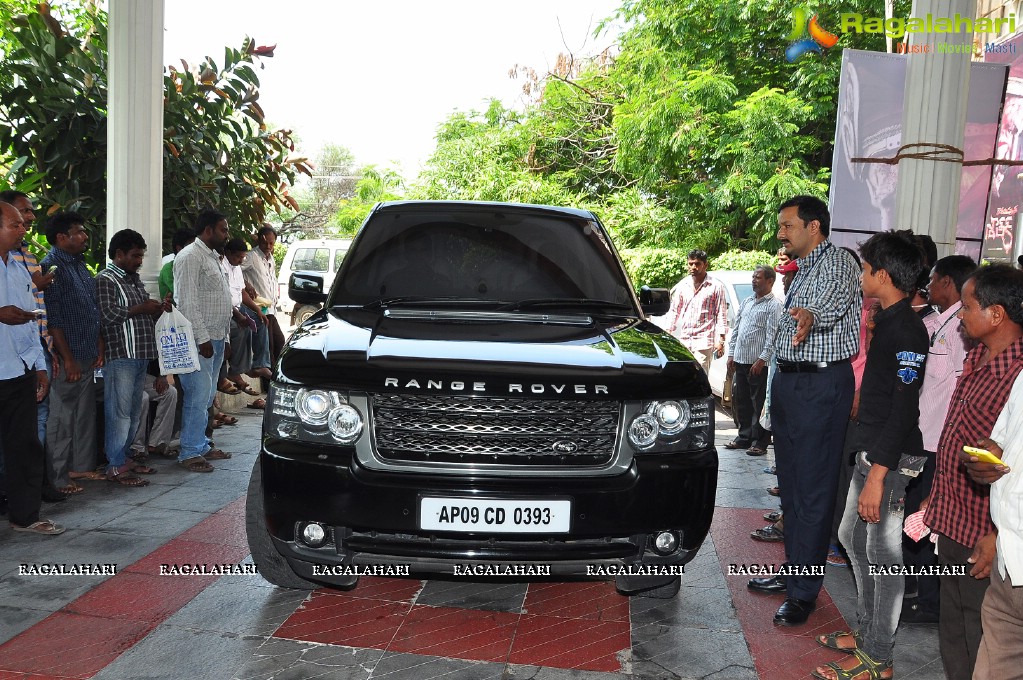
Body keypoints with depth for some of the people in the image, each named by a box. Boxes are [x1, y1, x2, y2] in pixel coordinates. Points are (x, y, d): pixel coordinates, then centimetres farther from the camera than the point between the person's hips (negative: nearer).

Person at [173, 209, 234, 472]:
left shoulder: (212, 257, 18)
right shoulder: (190, 257, -12)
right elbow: (187, 302, -18)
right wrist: (202, 338, -20)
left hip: (216, 338, 10)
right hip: (200, 340, -10)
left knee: (207, 396, 14)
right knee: (198, 396, -7)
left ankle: (202, 446, 22)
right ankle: (190, 453, 0)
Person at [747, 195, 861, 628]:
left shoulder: (838, 263, -13)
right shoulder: (803, 268, 18)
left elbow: (834, 304, -35)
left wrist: (811, 316, -52)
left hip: (821, 385, -10)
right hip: (789, 381, 10)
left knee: (812, 491, -5)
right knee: (790, 485, 15)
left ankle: (804, 591, 2)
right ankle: (794, 571, 27)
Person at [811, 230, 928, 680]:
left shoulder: (906, 330, -18)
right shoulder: (888, 322, 12)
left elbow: (904, 409, -23)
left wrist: (878, 475, -24)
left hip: (889, 459, -10)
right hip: (871, 451, 10)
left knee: (883, 553, -1)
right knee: (854, 538, 19)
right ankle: (866, 632, 33)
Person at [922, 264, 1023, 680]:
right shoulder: (976, 358, 7)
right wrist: (935, 498, 19)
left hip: (982, 534, -9)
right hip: (953, 521, 9)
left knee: (979, 641, 7)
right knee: (952, 630, 21)